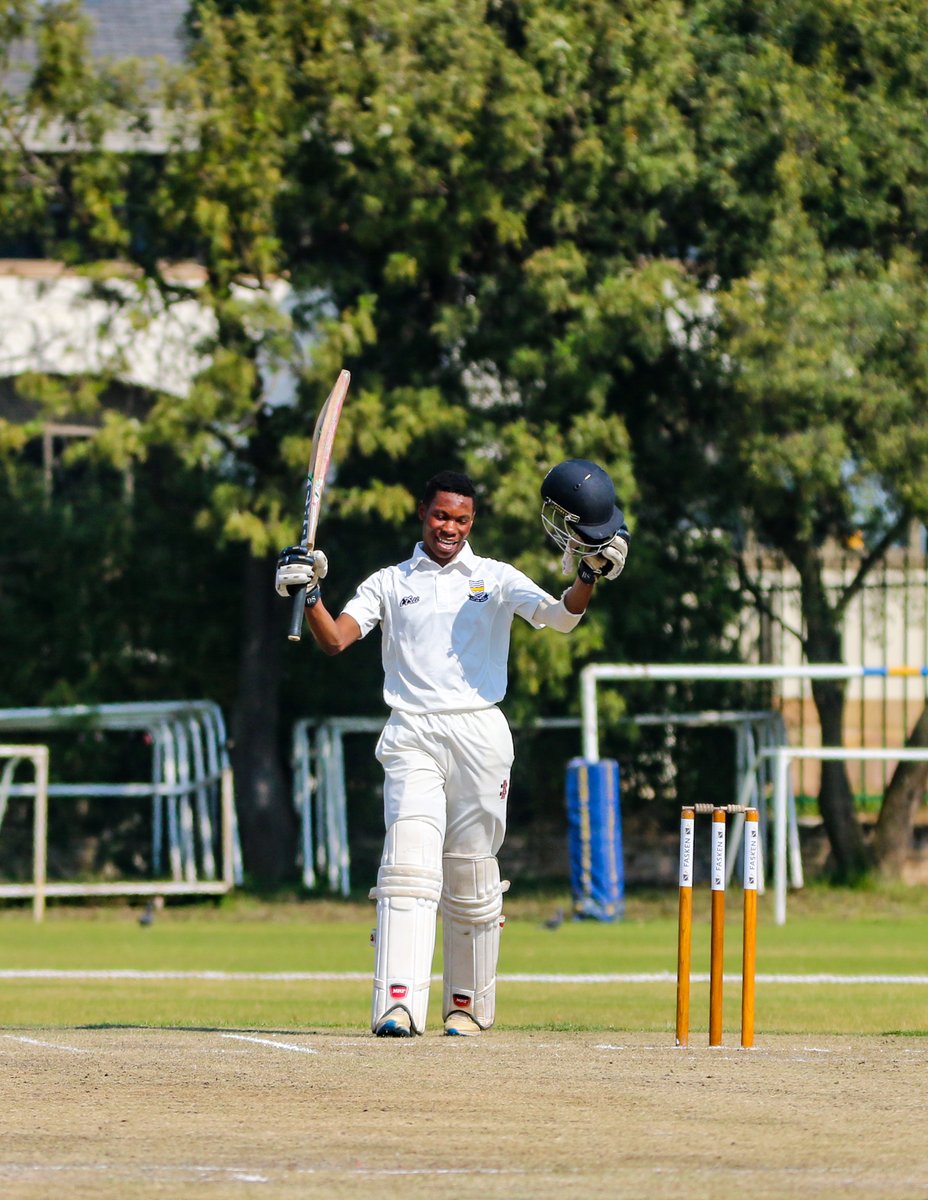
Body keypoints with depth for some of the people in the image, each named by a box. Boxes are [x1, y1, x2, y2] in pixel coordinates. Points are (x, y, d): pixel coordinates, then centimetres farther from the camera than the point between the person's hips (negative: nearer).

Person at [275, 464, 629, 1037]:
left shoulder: (496, 579, 12)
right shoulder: (390, 583, 13)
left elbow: (560, 615, -3)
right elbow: (335, 638, 1)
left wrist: (590, 576, -22)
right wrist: (307, 594, -17)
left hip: (479, 733, 1)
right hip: (412, 737, -1)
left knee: (471, 877, 4)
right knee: (409, 866, -16)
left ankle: (468, 1003, 17)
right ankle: (400, 1005, -25)